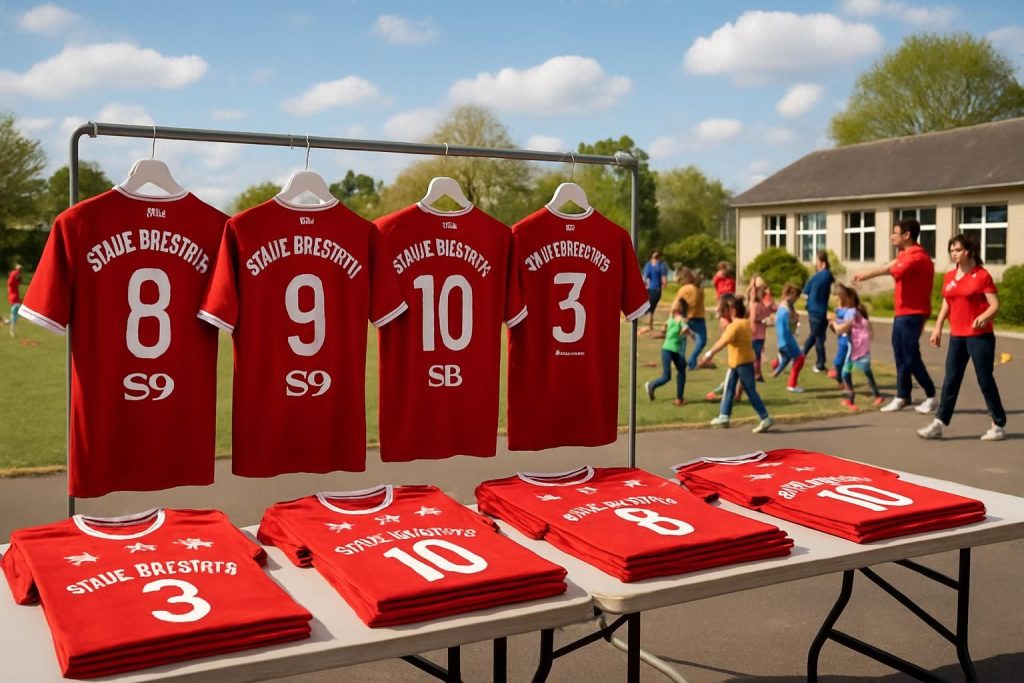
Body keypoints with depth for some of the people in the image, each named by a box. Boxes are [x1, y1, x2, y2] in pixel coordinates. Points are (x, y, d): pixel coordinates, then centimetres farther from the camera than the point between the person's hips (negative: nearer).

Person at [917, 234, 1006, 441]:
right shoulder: (949, 277, 9)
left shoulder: (982, 275, -8)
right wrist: (937, 328, 10)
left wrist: (984, 317, -30)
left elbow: (995, 304, -11)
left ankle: (999, 426, 14)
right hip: (957, 336, 6)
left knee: (985, 380, 1)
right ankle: (938, 424, 7)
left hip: (980, 336, -6)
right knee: (950, 381, 6)